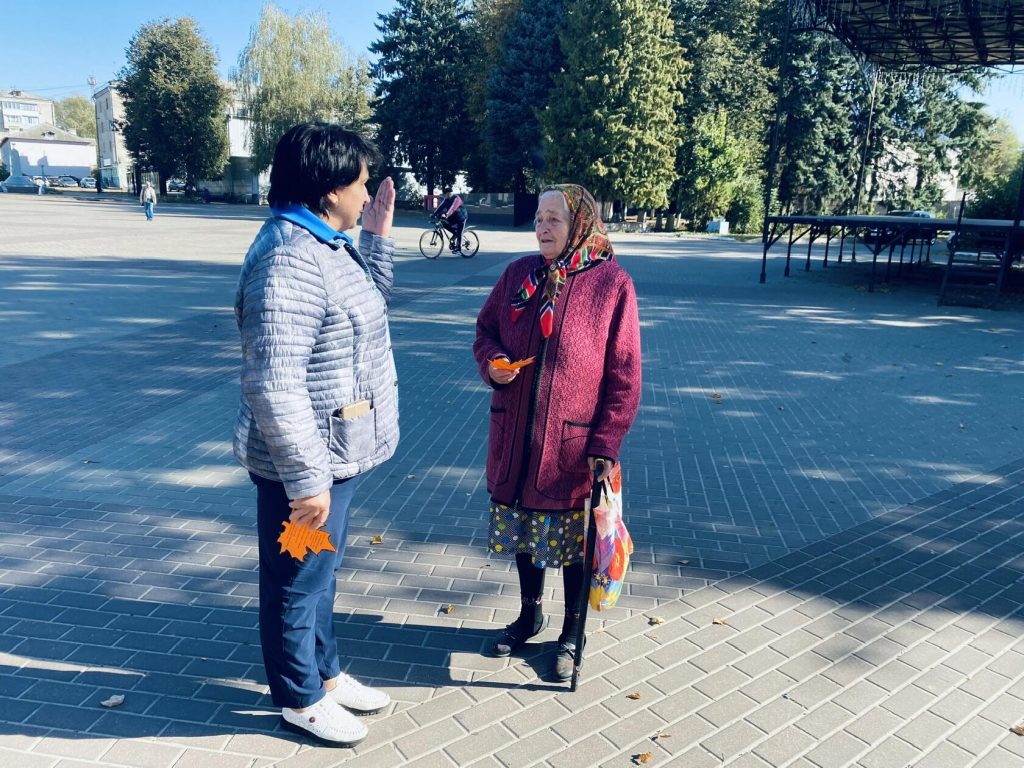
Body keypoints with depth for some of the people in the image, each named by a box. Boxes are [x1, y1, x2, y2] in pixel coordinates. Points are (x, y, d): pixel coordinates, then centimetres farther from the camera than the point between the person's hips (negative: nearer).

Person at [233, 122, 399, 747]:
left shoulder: (328, 242, 7)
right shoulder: (289, 260, -25)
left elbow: (371, 304, 24)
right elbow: (274, 386, -28)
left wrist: (378, 235, 12)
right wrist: (305, 480, -25)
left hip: (337, 453, 10)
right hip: (309, 461, -10)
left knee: (324, 571, 24)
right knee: (300, 582, 11)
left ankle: (325, 671, 44)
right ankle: (300, 699, 32)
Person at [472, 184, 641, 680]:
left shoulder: (612, 284, -9)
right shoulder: (518, 274, 2)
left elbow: (624, 374, -8)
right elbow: (485, 329, 13)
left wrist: (606, 443, -12)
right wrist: (491, 362, -10)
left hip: (573, 443, -4)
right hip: (514, 436, 4)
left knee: (573, 542, 11)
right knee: (521, 530, 19)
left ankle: (572, 633, 34)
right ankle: (530, 613, 43)